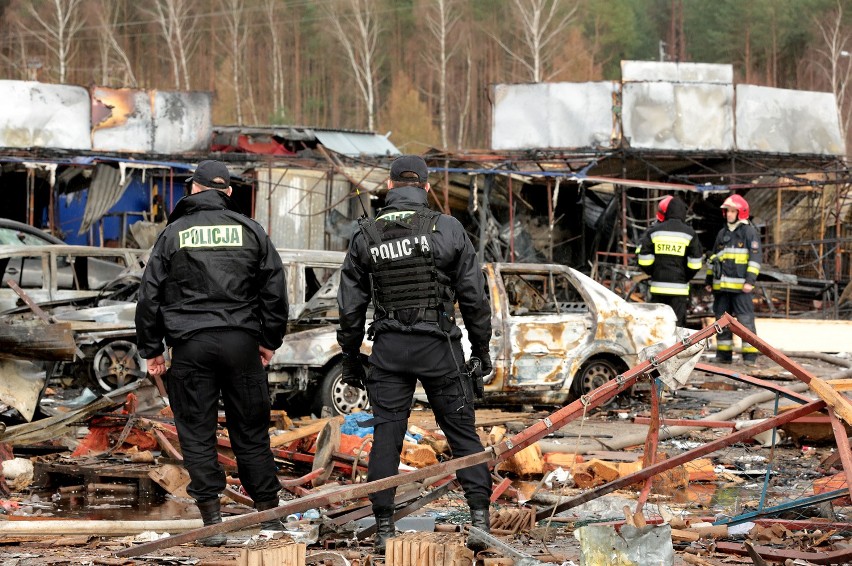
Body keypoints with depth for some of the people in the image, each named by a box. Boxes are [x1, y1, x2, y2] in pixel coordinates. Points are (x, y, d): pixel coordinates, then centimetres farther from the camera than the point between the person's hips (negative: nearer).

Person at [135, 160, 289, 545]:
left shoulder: (173, 234, 4)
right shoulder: (249, 230, 6)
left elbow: (150, 295, 4)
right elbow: (275, 288, 7)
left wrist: (151, 349, 11)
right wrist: (270, 340, 16)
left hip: (190, 344, -1)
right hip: (241, 341, 1)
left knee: (197, 434, 3)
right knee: (251, 431, 9)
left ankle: (212, 522, -2)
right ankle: (269, 515, 12)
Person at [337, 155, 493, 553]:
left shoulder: (366, 236, 4)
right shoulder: (447, 229, -1)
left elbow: (350, 305, 7)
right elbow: (474, 296, 1)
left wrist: (350, 357, 16)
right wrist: (481, 348, 10)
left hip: (388, 349, 1)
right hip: (439, 345, -1)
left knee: (386, 436, 3)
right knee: (462, 432, 6)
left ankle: (384, 529, 1)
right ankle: (479, 516, 0)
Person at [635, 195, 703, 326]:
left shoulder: (654, 231, 2)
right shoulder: (689, 233, 0)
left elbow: (644, 258, -1)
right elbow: (695, 263, -3)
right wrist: (686, 277, 11)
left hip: (658, 286, 1)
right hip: (679, 287, -1)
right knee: (677, 324, 0)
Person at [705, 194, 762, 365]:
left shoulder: (749, 232, -2)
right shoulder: (722, 233, 19)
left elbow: (756, 257, -8)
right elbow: (713, 258, 26)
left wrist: (750, 280, -16)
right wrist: (709, 280, 22)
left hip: (740, 286, -7)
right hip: (721, 285, 7)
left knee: (745, 319, -9)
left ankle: (750, 354, -8)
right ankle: (724, 353, 14)